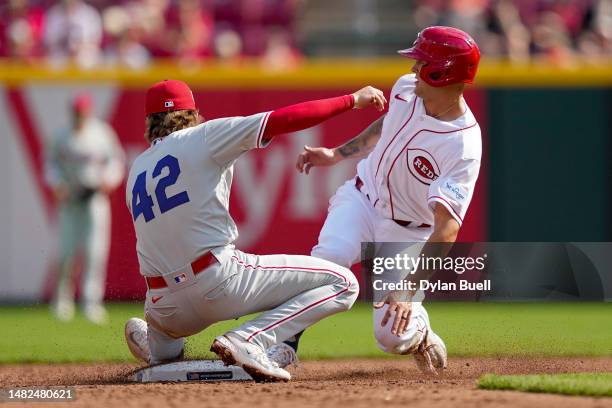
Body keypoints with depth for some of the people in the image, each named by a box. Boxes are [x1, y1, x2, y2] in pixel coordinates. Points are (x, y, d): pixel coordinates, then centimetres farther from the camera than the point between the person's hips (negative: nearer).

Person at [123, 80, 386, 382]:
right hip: (219, 281, -8)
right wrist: (353, 100, -2)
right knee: (342, 284, -3)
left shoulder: (136, 170, 16)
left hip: (164, 308, 8)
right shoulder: (201, 138, -2)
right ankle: (247, 342, -17)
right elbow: (282, 120, -9)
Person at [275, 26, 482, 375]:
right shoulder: (406, 88, -9)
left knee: (393, 335, -16)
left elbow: (447, 228, -37)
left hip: (410, 234, -4)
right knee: (328, 257, -29)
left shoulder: (464, 148, -30)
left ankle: (418, 334, 20)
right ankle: (285, 344, -24)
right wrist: (337, 154, 14)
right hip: (362, 199, 4)